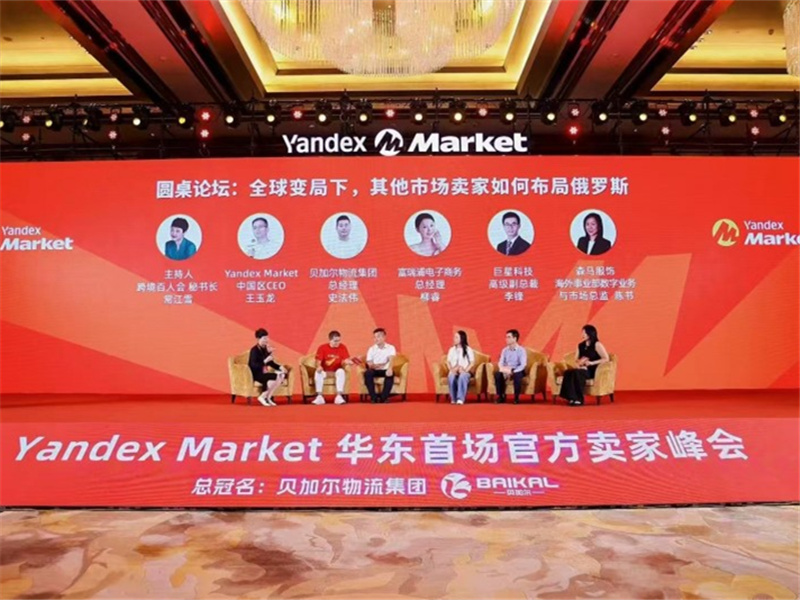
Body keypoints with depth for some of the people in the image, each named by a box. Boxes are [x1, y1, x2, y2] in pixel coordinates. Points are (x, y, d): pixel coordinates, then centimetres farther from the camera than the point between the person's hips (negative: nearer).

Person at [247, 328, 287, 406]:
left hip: (264, 373, 8)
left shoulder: (265, 349, 10)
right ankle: (263, 397, -12)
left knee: (282, 375, -10)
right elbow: (254, 366, -22)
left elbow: (271, 363, 16)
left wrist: (280, 367, 0)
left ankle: (268, 397, -9)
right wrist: (265, 361, -32)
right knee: (276, 377, -25)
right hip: (256, 375, -8)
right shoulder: (254, 350, -13)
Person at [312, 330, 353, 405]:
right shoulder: (322, 348, -7)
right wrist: (319, 366, -33)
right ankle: (320, 397, -29)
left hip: (337, 371, 0)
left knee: (341, 371, -33)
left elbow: (344, 362, -7)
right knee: (318, 372, -31)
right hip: (325, 371, 0)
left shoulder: (343, 347, -5)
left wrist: (346, 362, -32)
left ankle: (339, 396, -35)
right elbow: (318, 362, -9)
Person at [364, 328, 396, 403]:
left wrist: (389, 368, -40)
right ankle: (373, 397, -28)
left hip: (385, 370, -1)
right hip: (375, 371, 1)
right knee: (367, 373, -32)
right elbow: (370, 365, -1)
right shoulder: (371, 349, 7)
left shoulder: (391, 348, 1)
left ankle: (384, 397, -28)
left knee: (390, 373, -35)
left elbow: (391, 359, -19)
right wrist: (375, 366, -21)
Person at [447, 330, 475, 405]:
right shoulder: (451, 350, 17)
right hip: (454, 372, 3)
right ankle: (453, 399, -26)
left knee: (462, 376, -40)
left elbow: (472, 362, 0)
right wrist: (452, 369, -8)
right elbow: (448, 362, 12)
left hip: (465, 372, -2)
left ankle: (460, 399, -44)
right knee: (451, 377, -35)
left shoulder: (468, 350, 6)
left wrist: (465, 370, -16)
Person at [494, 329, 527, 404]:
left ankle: (516, 397, -19)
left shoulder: (521, 350, -9)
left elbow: (523, 365, -18)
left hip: (517, 371, -4)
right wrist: (503, 369, -23)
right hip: (506, 371, 4)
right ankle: (501, 396, -14)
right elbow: (500, 363, 0)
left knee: (517, 375, -39)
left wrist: (512, 371, -31)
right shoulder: (505, 350, 6)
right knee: (497, 374, -28)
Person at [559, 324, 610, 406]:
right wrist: (580, 361, -5)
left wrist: (592, 363, -18)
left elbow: (606, 359, -9)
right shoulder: (580, 345, 15)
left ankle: (579, 399, -29)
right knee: (568, 372, -28)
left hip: (593, 370, -5)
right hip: (582, 369, 5)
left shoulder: (597, 345, -3)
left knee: (576, 373, -36)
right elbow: (576, 359, 20)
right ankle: (572, 398, -30)